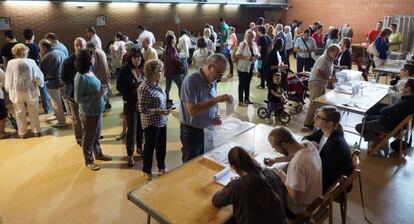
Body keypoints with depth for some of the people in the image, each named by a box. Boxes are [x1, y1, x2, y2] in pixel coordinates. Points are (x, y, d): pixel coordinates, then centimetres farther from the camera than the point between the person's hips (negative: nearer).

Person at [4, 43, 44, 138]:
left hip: (17, 92, 0)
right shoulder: (31, 62, -9)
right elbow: (37, 76, -4)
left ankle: (22, 133, 21)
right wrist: (41, 83, 15)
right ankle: (36, 131, 21)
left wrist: (8, 89, 14)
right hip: (31, 91, 0)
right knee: (33, 112, 14)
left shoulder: (11, 63, -7)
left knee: (20, 113, 13)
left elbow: (8, 78, 0)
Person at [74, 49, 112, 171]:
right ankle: (89, 161, 30)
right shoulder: (81, 77, -23)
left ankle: (98, 154, 43)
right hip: (88, 113, -7)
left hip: (97, 110, 7)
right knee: (88, 137, 12)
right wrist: (95, 96, -23)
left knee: (97, 134, 23)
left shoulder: (90, 72, 1)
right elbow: (78, 98, -21)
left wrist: (101, 92, -2)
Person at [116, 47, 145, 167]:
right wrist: (133, 91, -19)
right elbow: (119, 86, -9)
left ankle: (139, 147, 35)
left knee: (141, 126, 14)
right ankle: (130, 155, 13)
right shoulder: (125, 69, -11)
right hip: (131, 102, -3)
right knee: (132, 128, 1)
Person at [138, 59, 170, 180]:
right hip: (151, 123, -8)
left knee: (162, 146, 20)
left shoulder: (156, 84, 2)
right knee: (150, 147, 11)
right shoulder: (144, 88, -22)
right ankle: (147, 171, 32)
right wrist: (159, 111, -26)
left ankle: (161, 167, 41)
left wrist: (167, 105, 2)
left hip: (161, 122, 8)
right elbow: (142, 109, -22)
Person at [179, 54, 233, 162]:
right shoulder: (191, 80, -22)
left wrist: (216, 117, -6)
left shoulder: (213, 81, 1)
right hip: (192, 132, -6)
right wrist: (216, 99, -33)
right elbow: (192, 110, -30)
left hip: (209, 130, 7)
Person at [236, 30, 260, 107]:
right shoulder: (242, 44, -13)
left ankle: (247, 98, 32)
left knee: (248, 83, 17)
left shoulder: (254, 44, 5)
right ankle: (241, 100, 13)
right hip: (242, 67, -6)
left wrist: (256, 57, -11)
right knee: (242, 84, 3)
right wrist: (246, 58, -28)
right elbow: (237, 55, -18)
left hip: (251, 67, 6)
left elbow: (258, 54, 12)